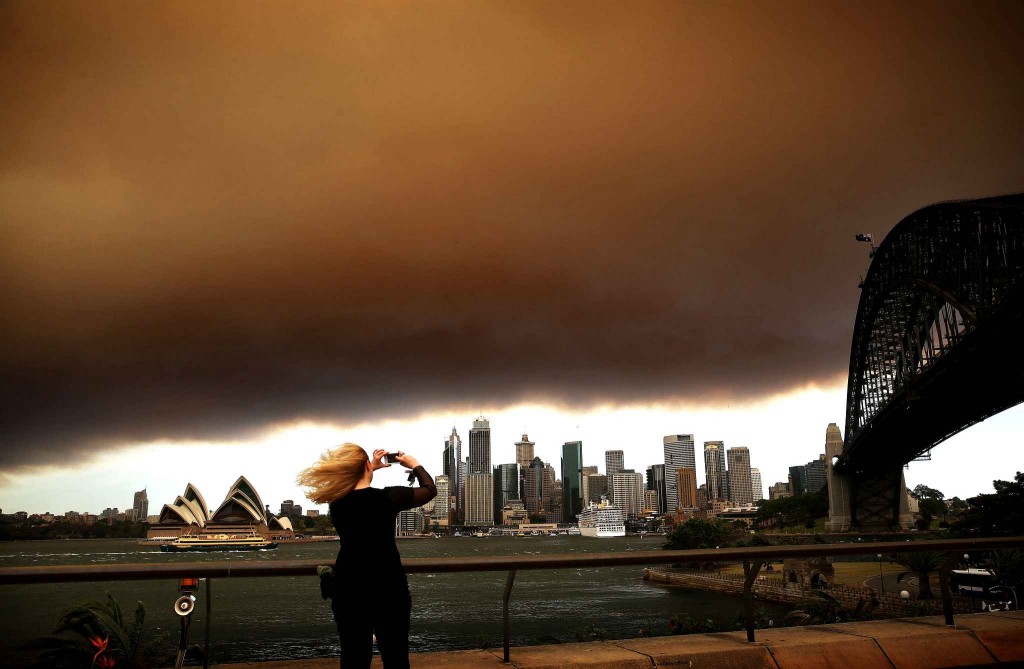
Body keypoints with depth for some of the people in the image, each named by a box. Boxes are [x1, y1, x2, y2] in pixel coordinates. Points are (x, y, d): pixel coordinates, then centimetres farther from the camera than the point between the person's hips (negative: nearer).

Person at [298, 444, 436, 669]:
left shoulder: (336, 500, -5)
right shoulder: (387, 497, -17)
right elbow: (430, 490, 0)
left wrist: (373, 468, 25)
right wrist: (415, 465, 14)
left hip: (347, 591, 4)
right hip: (387, 590, -4)